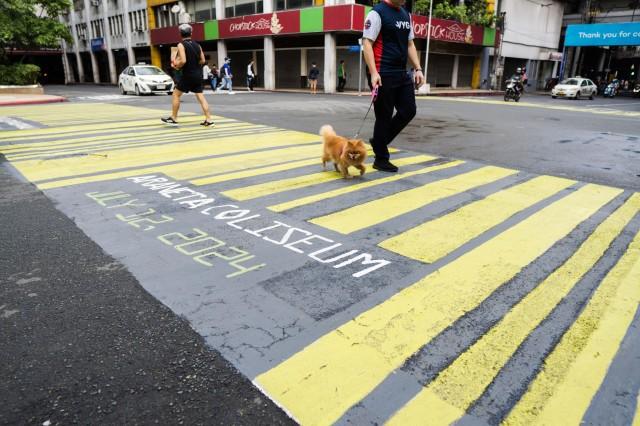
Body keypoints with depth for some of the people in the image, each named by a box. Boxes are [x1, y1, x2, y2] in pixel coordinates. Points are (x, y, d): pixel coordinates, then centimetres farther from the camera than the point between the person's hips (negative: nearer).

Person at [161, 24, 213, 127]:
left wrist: (176, 66, -3)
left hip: (187, 75, -5)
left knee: (176, 95, 9)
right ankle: (209, 120, -1)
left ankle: (173, 118, 13)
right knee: (201, 97, 6)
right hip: (198, 75, 5)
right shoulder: (197, 45, 8)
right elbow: (203, 61, 9)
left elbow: (183, 61, -21)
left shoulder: (181, 45, -10)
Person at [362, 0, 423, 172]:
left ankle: (378, 142, 22)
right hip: (384, 75, -8)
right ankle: (381, 159, 11)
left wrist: (418, 68, 10)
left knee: (408, 111, 6)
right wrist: (373, 73, -23)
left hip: (402, 73, 8)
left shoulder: (406, 15, 17)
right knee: (384, 117, -2)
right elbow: (367, 43, -13)